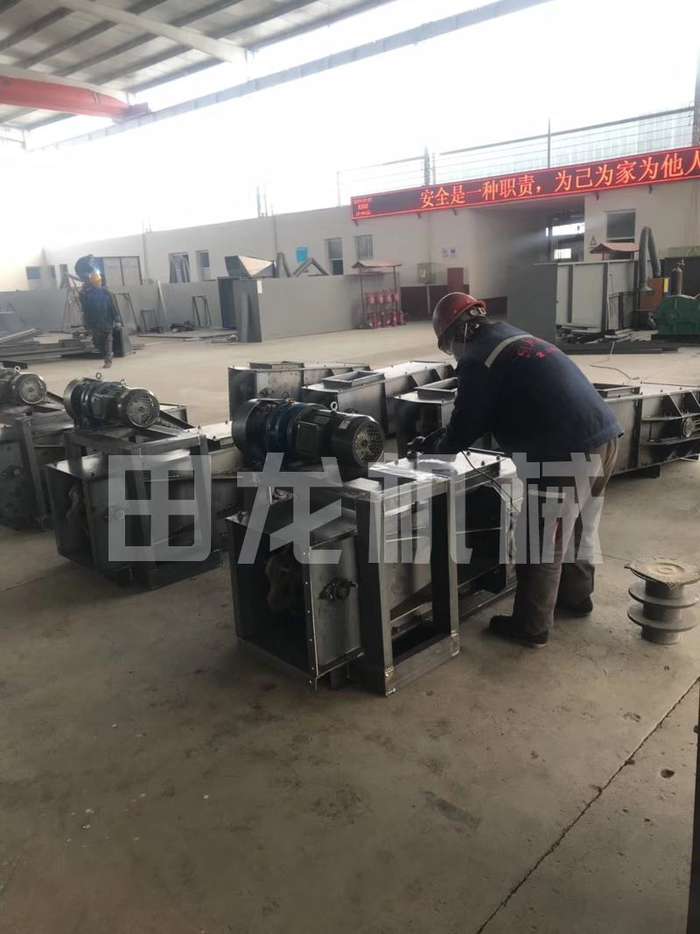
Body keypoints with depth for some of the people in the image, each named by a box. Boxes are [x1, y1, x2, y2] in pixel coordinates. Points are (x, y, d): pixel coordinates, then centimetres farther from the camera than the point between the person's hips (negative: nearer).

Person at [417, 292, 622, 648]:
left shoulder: (477, 360, -7)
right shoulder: (514, 338, 21)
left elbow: (462, 431, -4)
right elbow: (490, 416, 29)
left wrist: (430, 446, 17)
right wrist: (439, 438, 29)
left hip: (566, 451, -9)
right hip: (602, 436, 9)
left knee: (540, 544, 6)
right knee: (578, 528, 26)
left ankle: (531, 627, 21)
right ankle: (575, 596, 45)